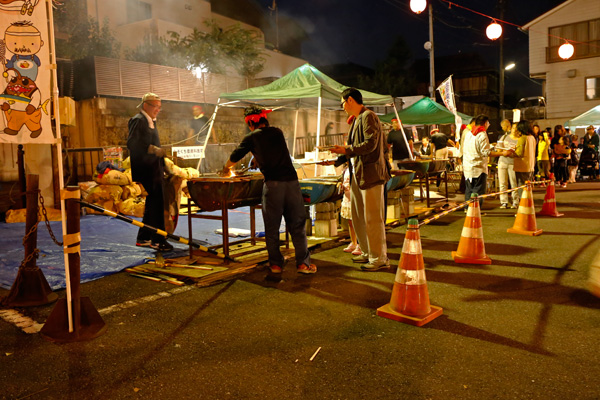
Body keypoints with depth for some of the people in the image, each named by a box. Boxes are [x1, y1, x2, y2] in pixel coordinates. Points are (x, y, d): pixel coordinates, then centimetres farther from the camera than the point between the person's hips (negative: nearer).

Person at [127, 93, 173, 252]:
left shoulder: (150, 121, 20)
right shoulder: (138, 120, -9)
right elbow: (132, 144, -20)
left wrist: (162, 167, 20)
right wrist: (153, 149, -27)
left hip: (154, 169, 10)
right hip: (146, 170, -10)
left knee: (153, 203, 13)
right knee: (156, 203, -10)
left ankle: (143, 238, 22)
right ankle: (157, 240, -3)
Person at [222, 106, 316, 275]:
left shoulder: (251, 138, 7)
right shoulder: (277, 132, 17)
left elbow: (233, 158, 12)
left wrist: (226, 169, 34)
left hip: (273, 184, -2)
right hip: (291, 181, 3)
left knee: (272, 228, 9)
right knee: (297, 225, 8)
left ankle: (276, 264, 13)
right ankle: (303, 262, 9)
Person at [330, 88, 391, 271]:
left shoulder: (368, 116, -11)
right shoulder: (356, 120, 17)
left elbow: (370, 144, -21)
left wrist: (346, 150, -17)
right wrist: (340, 154, 18)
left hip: (370, 173, -10)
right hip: (357, 174, 10)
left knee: (372, 218, -5)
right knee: (358, 218, 15)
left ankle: (380, 258, 5)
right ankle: (368, 253, 28)